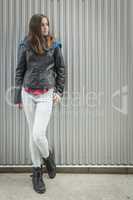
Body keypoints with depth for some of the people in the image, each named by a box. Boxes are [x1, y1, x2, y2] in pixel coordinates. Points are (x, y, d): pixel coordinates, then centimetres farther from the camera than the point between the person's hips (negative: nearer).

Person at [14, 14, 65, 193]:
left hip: (46, 94, -2)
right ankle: (37, 171, 25)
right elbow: (19, 71, 6)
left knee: (38, 135, -12)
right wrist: (17, 97, 6)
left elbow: (61, 69, 7)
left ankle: (48, 156, 23)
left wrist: (59, 91, -1)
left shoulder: (54, 45, 2)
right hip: (28, 94, 2)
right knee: (33, 135, 8)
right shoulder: (25, 45, 3)